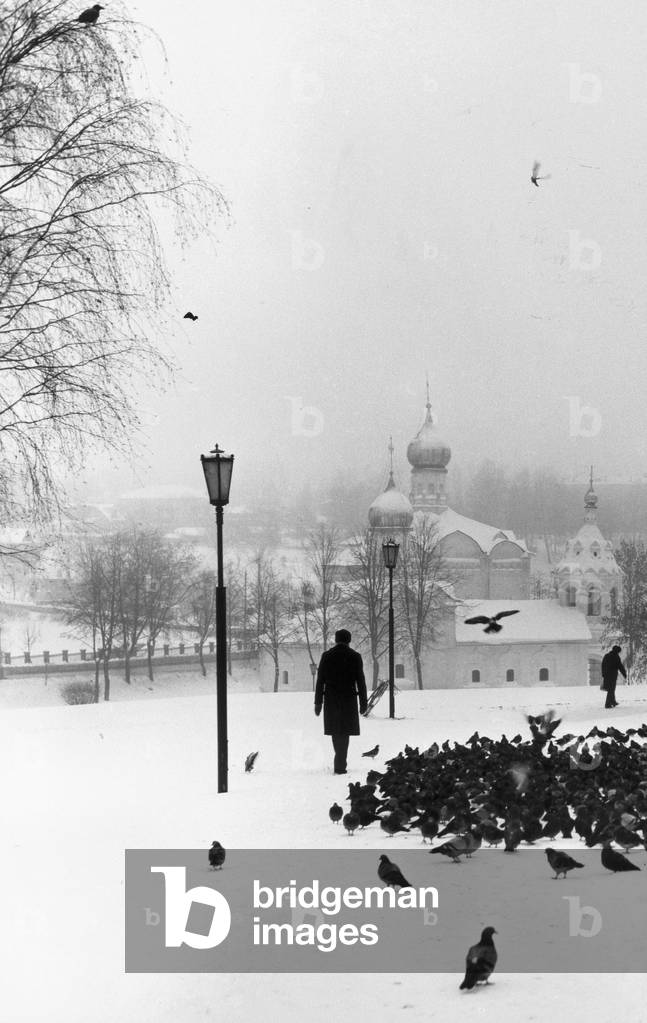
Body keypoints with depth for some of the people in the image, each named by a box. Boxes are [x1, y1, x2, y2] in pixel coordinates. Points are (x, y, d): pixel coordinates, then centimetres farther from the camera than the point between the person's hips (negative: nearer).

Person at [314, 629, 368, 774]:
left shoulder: (326, 656, 2)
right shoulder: (355, 657, -1)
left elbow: (320, 680, 2)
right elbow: (361, 681, -1)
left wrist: (318, 702, 6)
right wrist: (363, 703, 5)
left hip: (331, 700, 2)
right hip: (348, 700, -2)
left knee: (335, 731, 14)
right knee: (344, 733, 0)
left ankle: (340, 761, 23)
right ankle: (340, 766, -4)